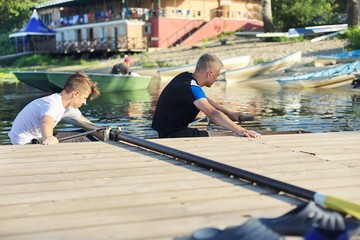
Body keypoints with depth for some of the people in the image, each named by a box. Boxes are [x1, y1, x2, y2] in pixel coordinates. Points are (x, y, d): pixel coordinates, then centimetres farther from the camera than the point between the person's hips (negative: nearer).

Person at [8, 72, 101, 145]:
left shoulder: (69, 106, 0)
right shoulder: (53, 104, -30)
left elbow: (84, 122, 14)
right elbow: (46, 122, -50)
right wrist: (49, 138, -70)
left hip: (37, 138, 10)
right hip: (24, 142, -10)